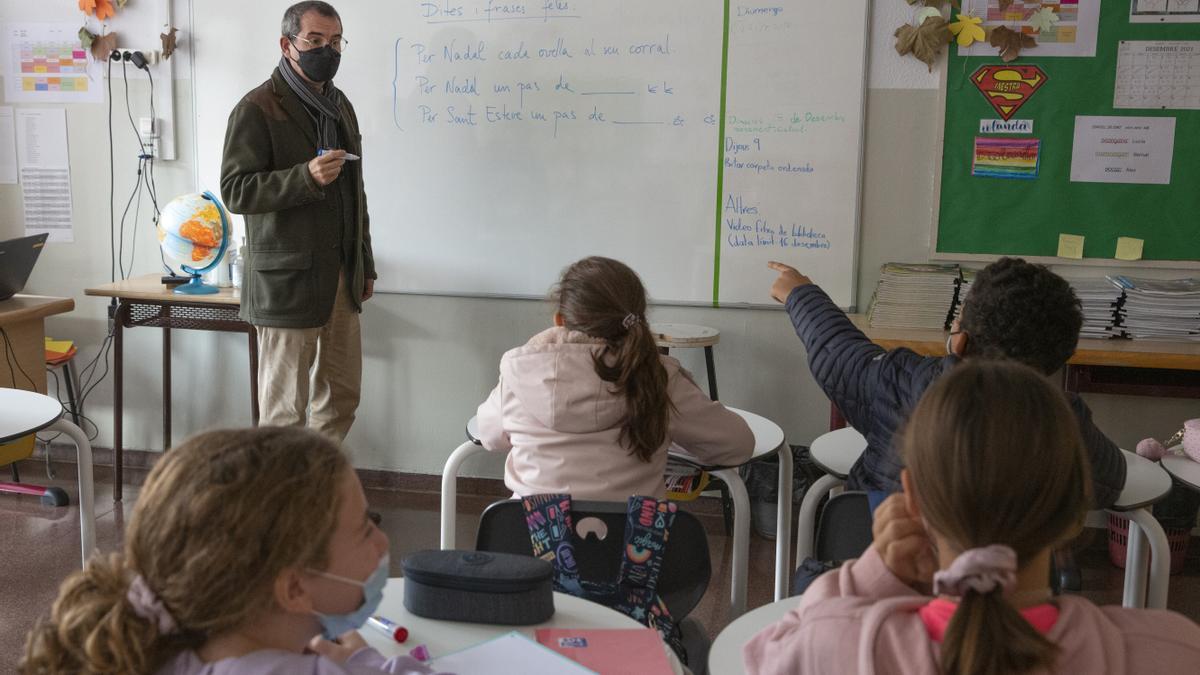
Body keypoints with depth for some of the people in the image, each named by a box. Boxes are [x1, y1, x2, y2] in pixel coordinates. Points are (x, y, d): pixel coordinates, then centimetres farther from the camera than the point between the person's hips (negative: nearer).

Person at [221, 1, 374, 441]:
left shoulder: (340, 106, 16)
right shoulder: (258, 108, -8)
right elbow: (235, 191, -14)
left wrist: (365, 265, 21)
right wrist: (306, 177, -26)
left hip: (342, 278, 8)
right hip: (288, 280, -7)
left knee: (342, 397, 12)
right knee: (286, 410, -2)